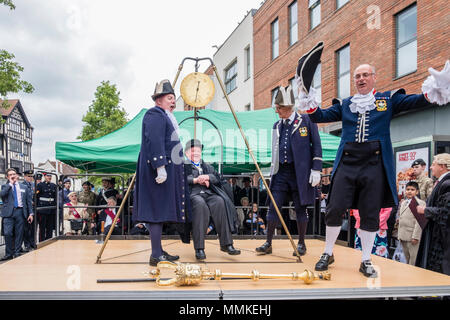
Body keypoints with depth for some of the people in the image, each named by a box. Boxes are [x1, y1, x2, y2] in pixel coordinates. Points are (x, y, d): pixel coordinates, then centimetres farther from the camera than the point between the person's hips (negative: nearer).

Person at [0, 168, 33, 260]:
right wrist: (10, 183, -4)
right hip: (9, 212, -1)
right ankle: (9, 254, 1)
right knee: (7, 233, -9)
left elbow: (29, 201, 14)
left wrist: (31, 213, 5)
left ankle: (17, 253, 12)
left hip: (20, 212, 1)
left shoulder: (24, 187, 15)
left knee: (19, 234, 2)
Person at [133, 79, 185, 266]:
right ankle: (156, 256, -6)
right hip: (159, 169, -10)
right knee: (158, 209, -9)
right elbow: (154, 142, -21)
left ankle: (159, 252, 16)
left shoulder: (166, 116, 23)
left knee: (160, 211, 11)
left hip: (166, 168, 11)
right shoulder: (155, 114, -10)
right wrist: (160, 167, -27)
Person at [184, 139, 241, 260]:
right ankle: (199, 248, -38)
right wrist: (196, 180, -7)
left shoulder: (208, 167, 32)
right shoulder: (183, 166, 22)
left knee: (220, 202, -30)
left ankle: (226, 243, -30)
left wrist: (207, 177, -2)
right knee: (200, 204, -38)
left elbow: (218, 178, 17)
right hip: (193, 194, -3)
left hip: (209, 194, 4)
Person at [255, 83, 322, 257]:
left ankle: (301, 244, 18)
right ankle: (268, 243, 9)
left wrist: (316, 169, -9)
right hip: (281, 172, 5)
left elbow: (316, 145, -2)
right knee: (273, 206, 1)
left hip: (300, 172, -4)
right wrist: (273, 170, 17)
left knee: (300, 208, 4)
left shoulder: (306, 120, -1)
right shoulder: (277, 125, 14)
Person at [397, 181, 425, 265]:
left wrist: (415, 236, -20)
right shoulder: (403, 202, 17)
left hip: (412, 237, -8)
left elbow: (419, 221, -16)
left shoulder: (420, 203, -10)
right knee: (407, 258, 17)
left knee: (413, 260, -2)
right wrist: (399, 234, 17)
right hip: (403, 236, 8)